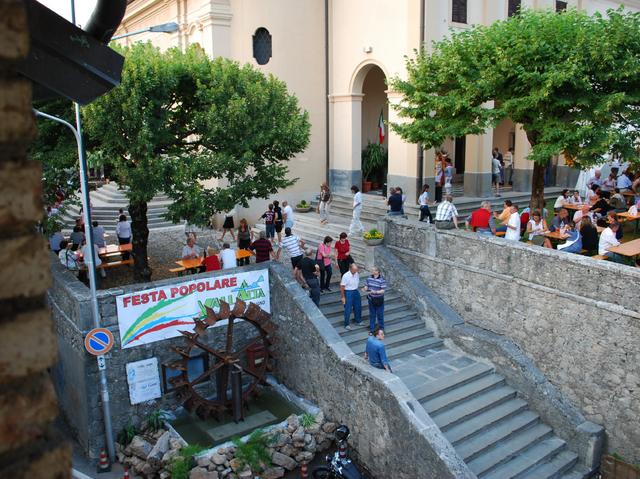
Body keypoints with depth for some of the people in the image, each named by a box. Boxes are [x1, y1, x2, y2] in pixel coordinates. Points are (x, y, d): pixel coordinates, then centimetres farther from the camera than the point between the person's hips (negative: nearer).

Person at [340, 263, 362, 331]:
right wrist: (342, 297, -13)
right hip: (348, 292, -6)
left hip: (356, 292, 6)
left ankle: (358, 321, 37)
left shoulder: (357, 274, -5)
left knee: (358, 307, 17)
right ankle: (346, 324, 15)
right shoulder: (346, 276, -22)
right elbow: (342, 287, -16)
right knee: (348, 309, 1)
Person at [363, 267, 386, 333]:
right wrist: (365, 289, -19)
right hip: (371, 299, 4)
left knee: (380, 315, 10)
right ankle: (372, 329, 28)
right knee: (372, 315, 15)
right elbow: (366, 286, 5)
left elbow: (383, 291, -18)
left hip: (379, 300, -4)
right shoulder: (369, 278, -3)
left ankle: (381, 329, 29)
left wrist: (375, 292, -33)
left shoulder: (382, 279, -19)